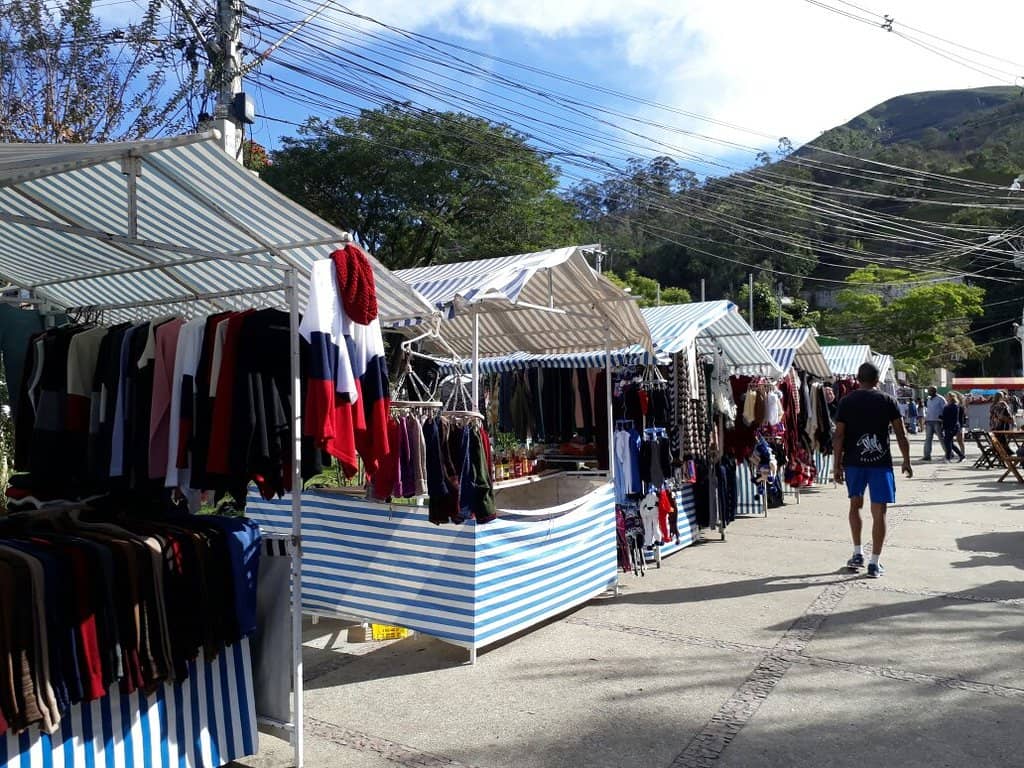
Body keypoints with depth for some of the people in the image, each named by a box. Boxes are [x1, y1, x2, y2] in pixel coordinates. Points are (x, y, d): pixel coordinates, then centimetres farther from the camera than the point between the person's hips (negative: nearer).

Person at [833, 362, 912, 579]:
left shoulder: (846, 401, 1)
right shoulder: (887, 400, 0)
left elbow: (839, 436, -3)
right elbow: (900, 434, -1)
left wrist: (837, 465, 2)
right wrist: (906, 461, 9)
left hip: (853, 461, 1)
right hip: (880, 462, -1)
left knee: (855, 504, 20)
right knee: (879, 512, 3)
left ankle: (858, 554, 20)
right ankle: (874, 564, 4)